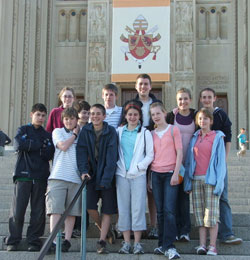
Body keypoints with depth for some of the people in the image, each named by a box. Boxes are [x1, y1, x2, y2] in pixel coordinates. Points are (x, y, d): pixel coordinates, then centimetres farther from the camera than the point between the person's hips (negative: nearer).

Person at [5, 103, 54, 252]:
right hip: (23, 175, -2)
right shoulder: (23, 130, 12)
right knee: (18, 210, -6)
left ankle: (34, 241, 8)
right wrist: (39, 145, -5)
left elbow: (49, 155, 0)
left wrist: (30, 146, -7)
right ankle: (13, 241, 3)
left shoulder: (48, 135, 16)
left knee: (39, 212, 0)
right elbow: (18, 145, -9)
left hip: (41, 177, 2)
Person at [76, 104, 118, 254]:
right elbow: (82, 151, -5)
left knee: (107, 210, -3)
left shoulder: (111, 132, -9)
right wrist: (83, 170, -19)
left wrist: (106, 178, -20)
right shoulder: (85, 131, 1)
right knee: (90, 206, -5)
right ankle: (105, 229, 22)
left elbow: (111, 156, -15)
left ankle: (102, 242, 1)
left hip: (108, 175, -2)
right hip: (92, 174, 3)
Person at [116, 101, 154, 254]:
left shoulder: (145, 133, 5)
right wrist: (119, 167, -2)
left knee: (138, 208, -5)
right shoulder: (119, 132, 11)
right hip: (122, 174, 2)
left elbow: (150, 155, 2)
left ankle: (137, 243, 1)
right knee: (123, 208, 2)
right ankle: (126, 242, 8)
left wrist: (138, 167, -10)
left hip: (138, 175, -2)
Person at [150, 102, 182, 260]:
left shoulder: (173, 130, 3)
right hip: (156, 174, 4)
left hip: (170, 174, -4)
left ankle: (169, 246, -11)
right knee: (160, 211, 4)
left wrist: (176, 173, -10)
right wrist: (148, 177, 11)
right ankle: (162, 244, 10)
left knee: (169, 210, -11)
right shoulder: (152, 134, 14)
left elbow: (179, 153, -2)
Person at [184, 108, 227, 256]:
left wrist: (219, 182, -9)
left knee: (212, 213, -5)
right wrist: (188, 180, 8)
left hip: (210, 179, -4)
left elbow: (221, 160, -1)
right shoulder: (195, 138, 14)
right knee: (199, 214, 2)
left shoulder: (217, 137, 2)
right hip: (196, 179, 4)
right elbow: (189, 160, 14)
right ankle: (202, 245, 5)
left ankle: (212, 246, -2)